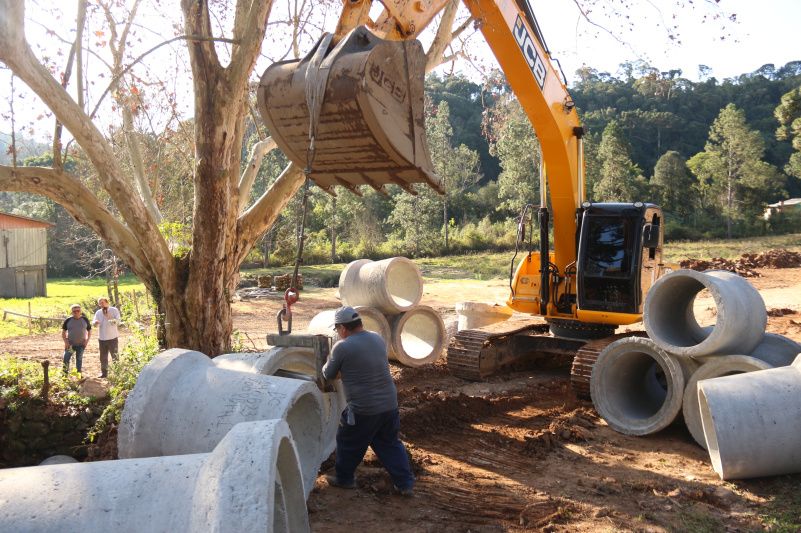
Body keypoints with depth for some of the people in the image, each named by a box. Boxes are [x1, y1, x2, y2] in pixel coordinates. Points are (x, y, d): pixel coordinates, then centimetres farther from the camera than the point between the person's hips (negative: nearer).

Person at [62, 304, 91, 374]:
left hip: (81, 344, 1)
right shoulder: (68, 320, -4)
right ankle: (65, 373, 1)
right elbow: (63, 331, 3)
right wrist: (65, 341, -9)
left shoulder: (85, 320, 0)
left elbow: (89, 330, 9)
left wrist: (87, 340, -4)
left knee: (79, 359, 11)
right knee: (66, 359, -8)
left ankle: (79, 373, 23)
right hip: (70, 344, -1)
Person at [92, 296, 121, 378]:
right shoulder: (98, 312, 8)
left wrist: (110, 319, -32)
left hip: (112, 337, -4)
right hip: (102, 338, 4)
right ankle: (104, 372, 20)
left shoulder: (114, 310, -3)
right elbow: (95, 323, 0)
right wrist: (95, 322, -24)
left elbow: (118, 320, -16)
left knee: (115, 356, 0)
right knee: (103, 357, 10)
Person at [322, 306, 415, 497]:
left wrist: (329, 363, 21)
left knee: (348, 444, 19)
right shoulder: (378, 339, 4)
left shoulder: (342, 347, -15)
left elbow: (328, 375, -2)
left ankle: (344, 478, 35)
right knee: (390, 444, 21)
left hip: (363, 409, -5)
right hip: (389, 404, 6)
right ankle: (406, 483, 21)